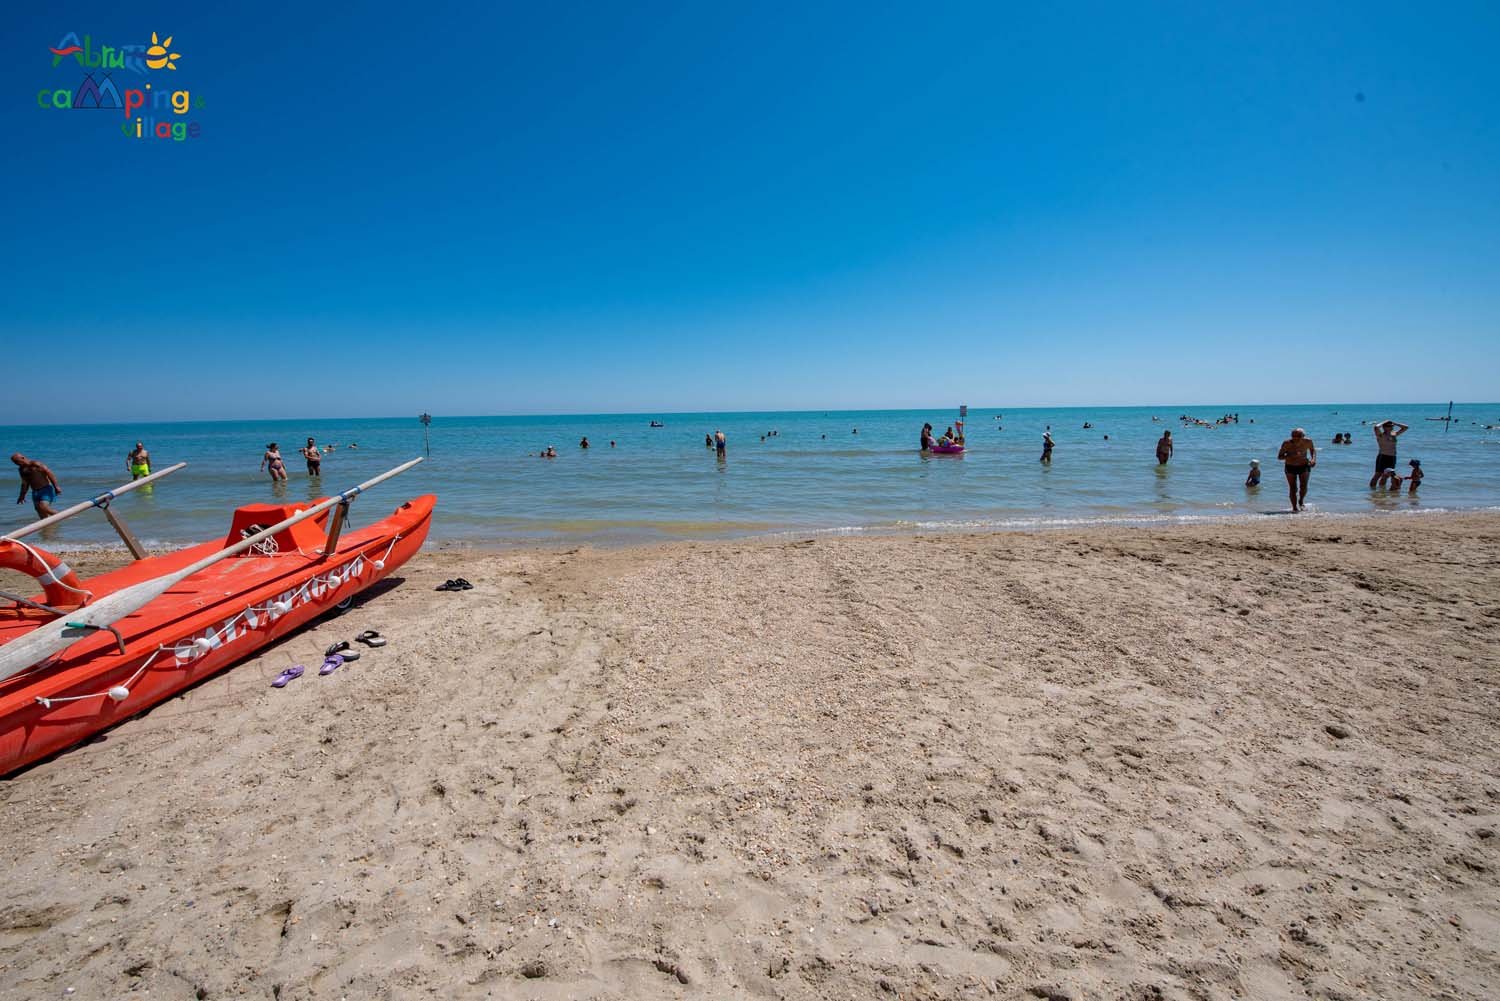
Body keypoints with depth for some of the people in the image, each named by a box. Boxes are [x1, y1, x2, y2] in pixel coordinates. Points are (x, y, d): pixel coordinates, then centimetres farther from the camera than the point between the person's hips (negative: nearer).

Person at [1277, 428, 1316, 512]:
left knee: (1304, 487, -9)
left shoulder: (1308, 441, -13)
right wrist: (1289, 456, -32)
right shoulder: (1287, 443, -18)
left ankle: (1301, 501, 22)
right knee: (1292, 488, -4)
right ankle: (1295, 508, 8)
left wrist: (1313, 459, -8)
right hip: (1290, 467, -1)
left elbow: (1313, 450, 10)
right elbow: (1279, 456, -13)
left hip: (1304, 467, 1)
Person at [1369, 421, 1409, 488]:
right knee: (1378, 474, -11)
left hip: (1392, 458, 7)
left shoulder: (1394, 434, 14)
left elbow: (1405, 427, 22)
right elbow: (1376, 427, -27)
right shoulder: (1380, 435, -7)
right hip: (1383, 457, -7)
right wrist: (1384, 422, -9)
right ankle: (1371, 487, -10)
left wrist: (1394, 422, 11)